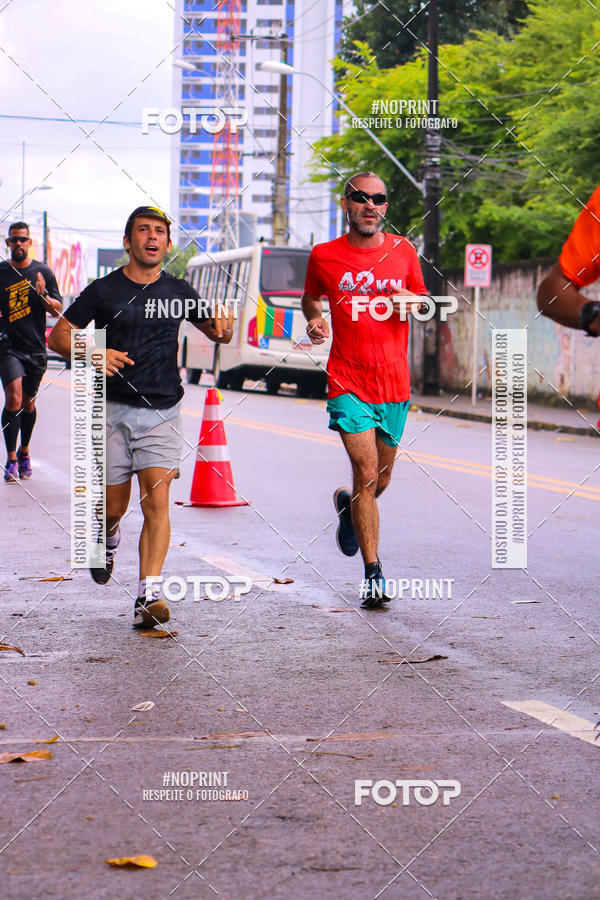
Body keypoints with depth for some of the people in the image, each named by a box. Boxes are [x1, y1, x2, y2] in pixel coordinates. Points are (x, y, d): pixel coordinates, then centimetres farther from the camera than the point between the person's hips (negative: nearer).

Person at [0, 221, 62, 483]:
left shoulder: (43, 272, 5)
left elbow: (57, 309, 6)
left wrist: (43, 296, -13)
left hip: (36, 347, 2)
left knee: (28, 402, 11)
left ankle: (24, 453, 30)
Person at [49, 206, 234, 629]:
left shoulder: (178, 292, 8)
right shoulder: (103, 290, 2)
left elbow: (218, 333, 17)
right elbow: (59, 335, 4)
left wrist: (222, 327, -8)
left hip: (162, 412, 1)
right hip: (112, 409, 0)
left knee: (157, 500, -14)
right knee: (113, 507, 5)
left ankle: (148, 594, -17)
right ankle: (108, 538, 42)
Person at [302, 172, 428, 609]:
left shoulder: (404, 251, 6)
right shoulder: (324, 256, 2)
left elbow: (420, 299, 18)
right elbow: (310, 297, 19)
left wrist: (411, 305, -5)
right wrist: (315, 318, -3)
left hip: (395, 384, 3)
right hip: (348, 384, -3)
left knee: (380, 482, 13)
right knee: (366, 473, -15)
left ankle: (347, 503, 49)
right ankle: (373, 573, -8)